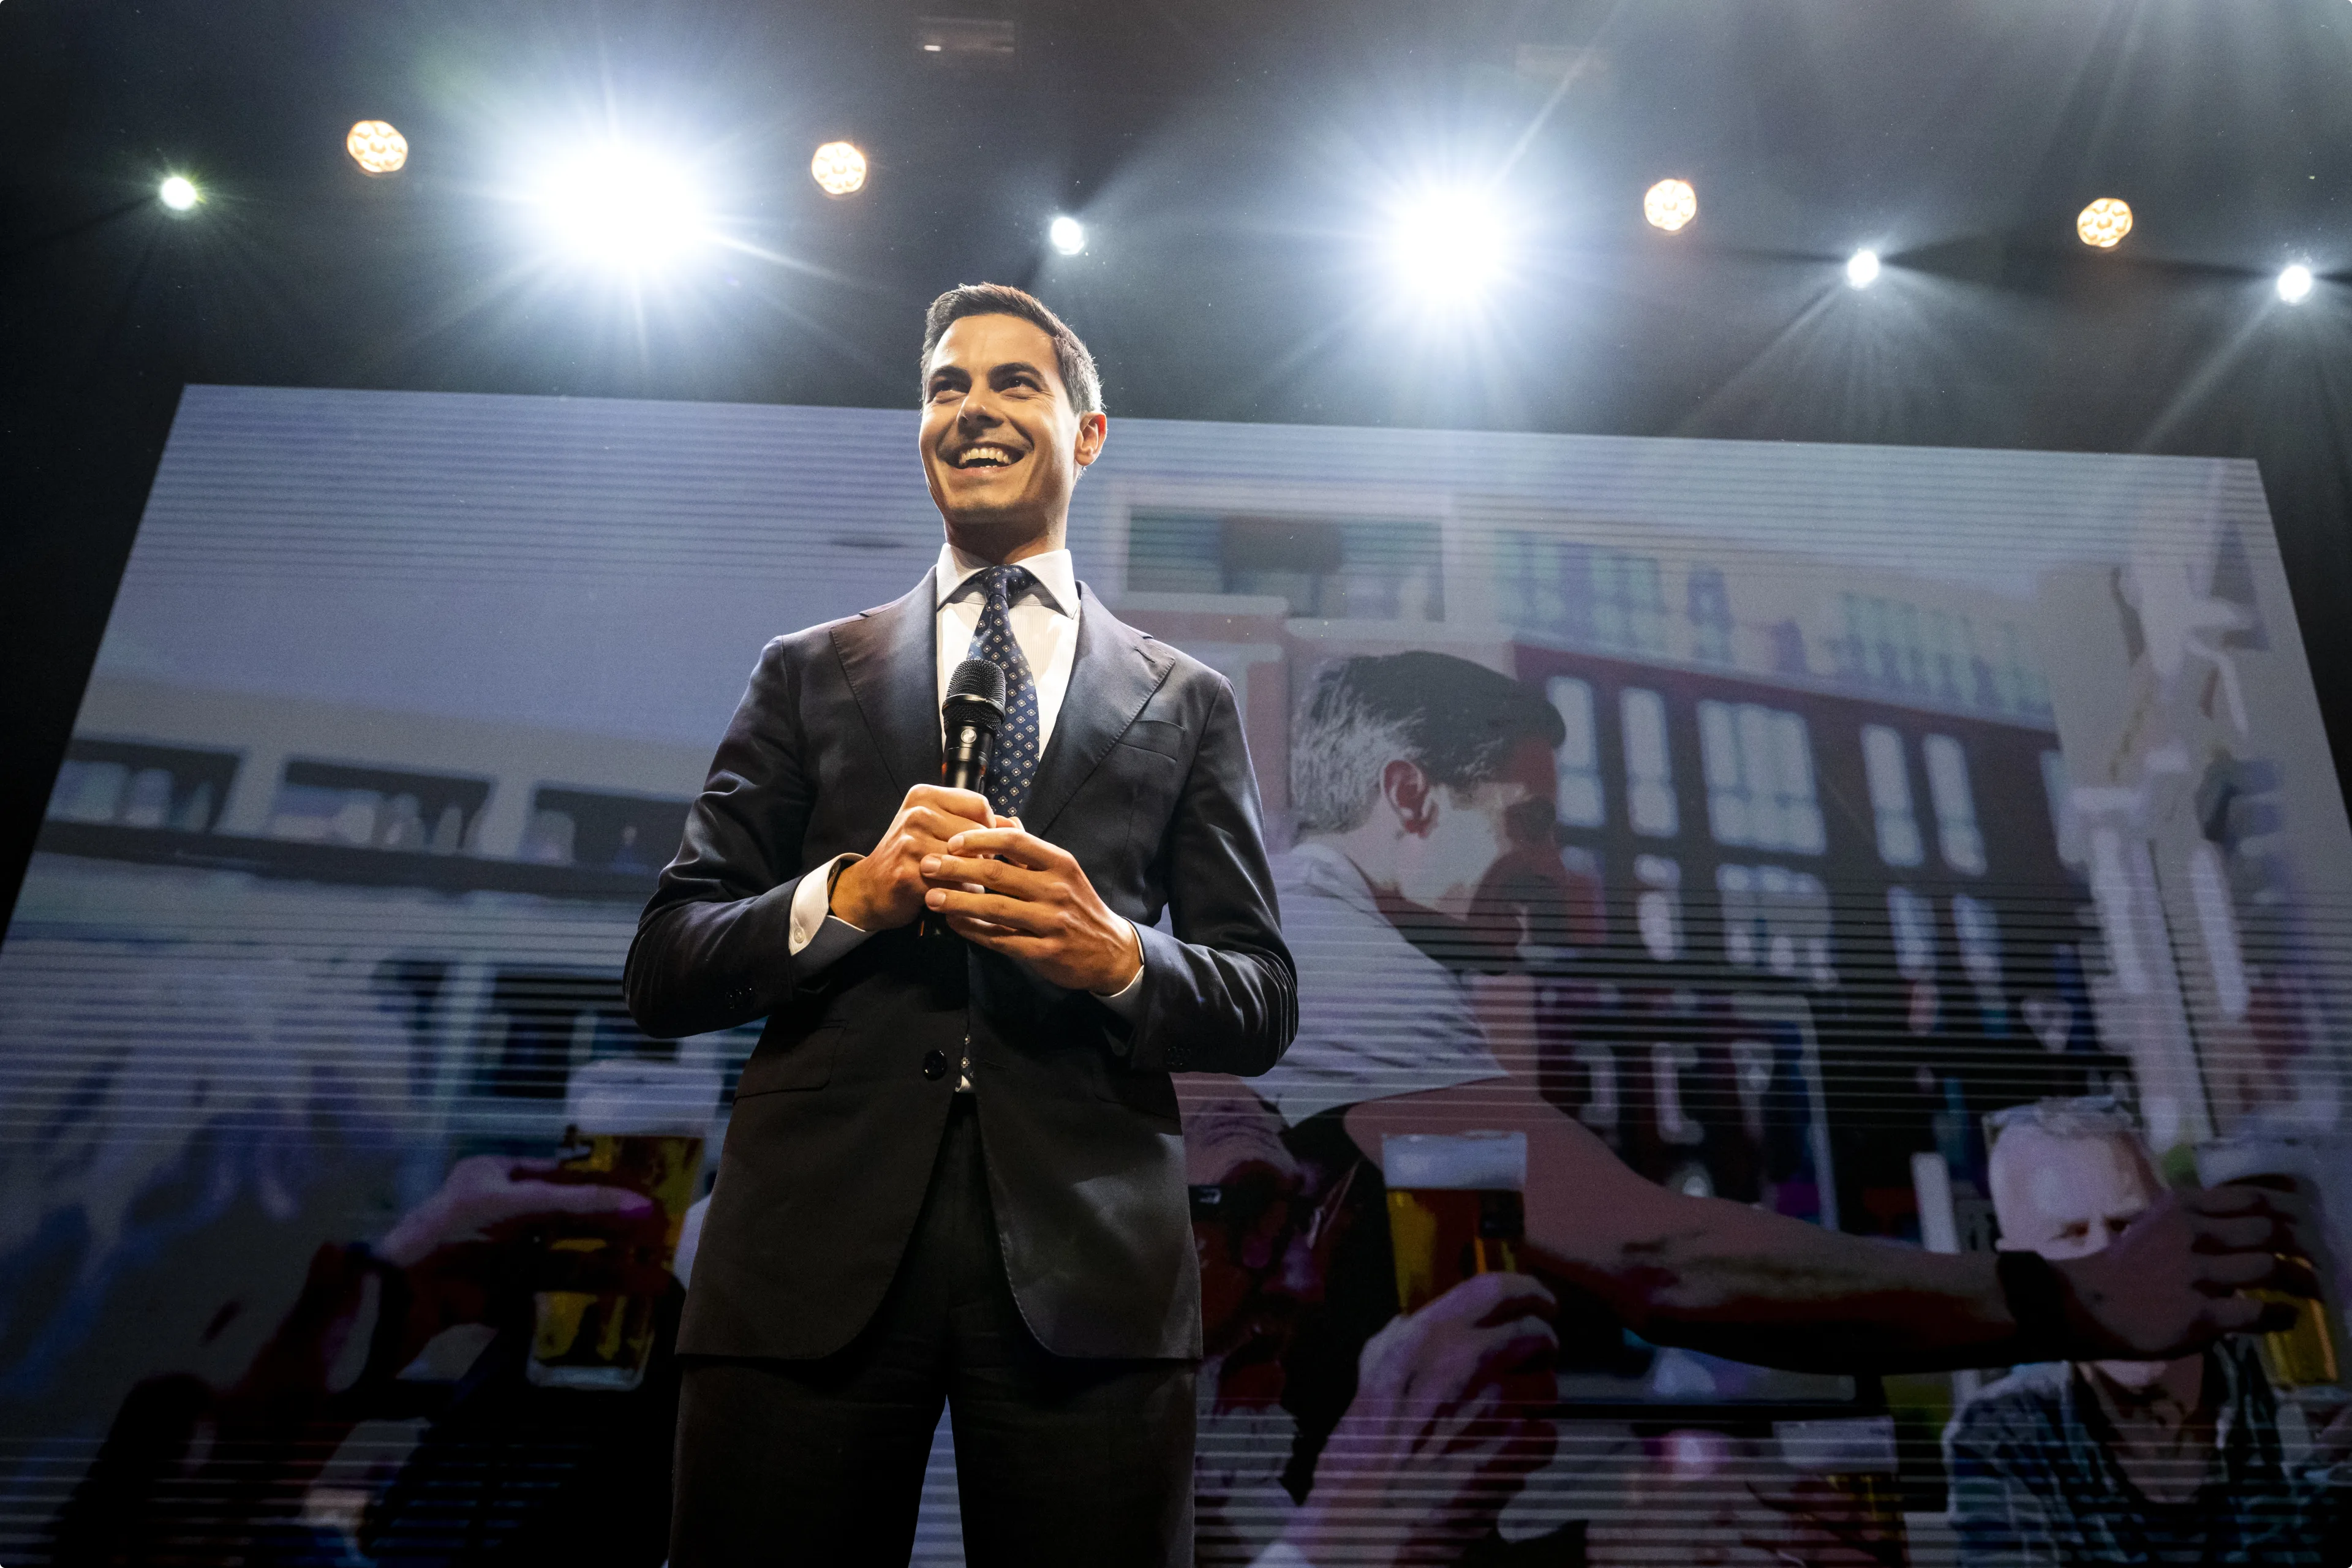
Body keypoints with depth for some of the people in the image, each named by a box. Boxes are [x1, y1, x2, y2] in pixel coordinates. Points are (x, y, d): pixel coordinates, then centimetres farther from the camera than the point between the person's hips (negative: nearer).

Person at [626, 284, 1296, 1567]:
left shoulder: (1186, 702, 12)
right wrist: (847, 894, -12)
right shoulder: (809, 675, 12)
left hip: (1085, 1261, 0)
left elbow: (1263, 1003, 9)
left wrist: (1119, 957, -12)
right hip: (812, 1250, 1)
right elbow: (661, 973, 7)